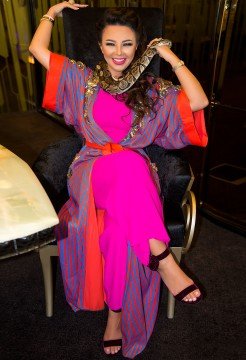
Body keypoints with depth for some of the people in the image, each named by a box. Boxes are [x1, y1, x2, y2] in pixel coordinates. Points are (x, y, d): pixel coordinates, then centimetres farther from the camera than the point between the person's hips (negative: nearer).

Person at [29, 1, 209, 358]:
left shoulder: (152, 88, 10)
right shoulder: (84, 78, 12)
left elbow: (199, 103, -3)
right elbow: (37, 49, 11)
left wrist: (171, 57, 2)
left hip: (136, 174, 1)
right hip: (92, 169, 0)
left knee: (123, 224, -33)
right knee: (129, 165, -38)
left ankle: (117, 313, -16)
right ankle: (163, 259, -35)